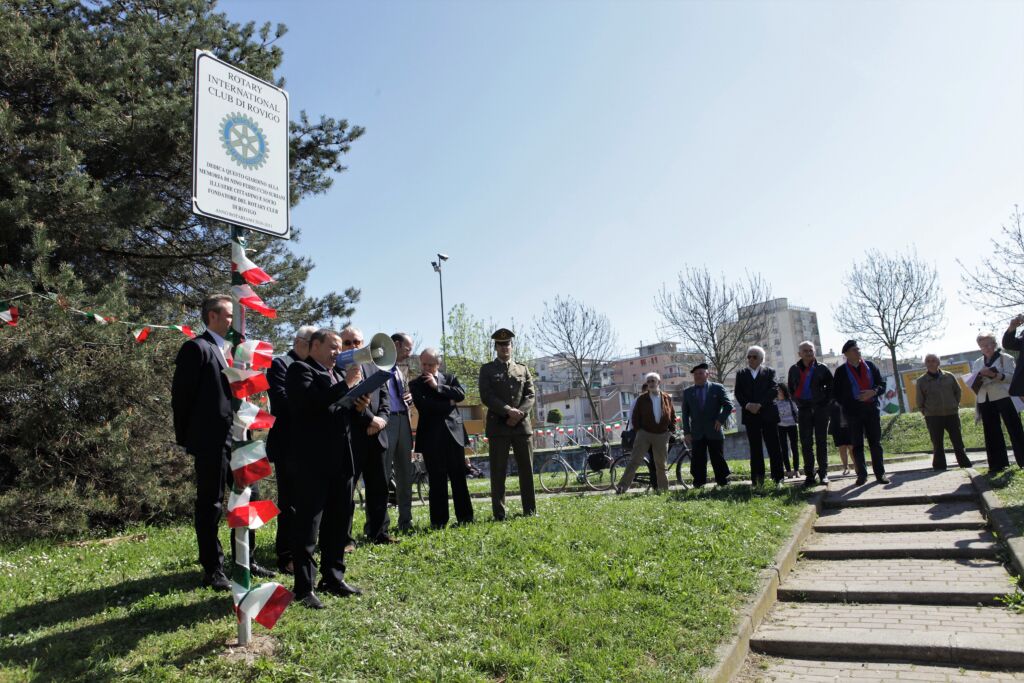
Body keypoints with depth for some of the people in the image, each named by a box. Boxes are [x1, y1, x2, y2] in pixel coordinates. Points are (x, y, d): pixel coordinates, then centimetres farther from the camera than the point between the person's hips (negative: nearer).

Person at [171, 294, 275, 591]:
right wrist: (186, 439, -6)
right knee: (210, 505, 3)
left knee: (248, 497, 12)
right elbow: (181, 395, -9)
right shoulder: (196, 348, -8)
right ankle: (212, 569, 14)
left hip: (238, 438, 8)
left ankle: (245, 560, 24)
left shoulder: (232, 350, 16)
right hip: (211, 440, -8)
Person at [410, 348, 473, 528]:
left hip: (454, 432, 2)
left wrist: (437, 386, -10)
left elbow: (461, 395, -6)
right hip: (431, 437, -1)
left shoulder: (450, 378, 12)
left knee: (459, 477, 5)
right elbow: (423, 405, -11)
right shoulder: (415, 384, 6)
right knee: (437, 480, 1)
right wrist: (448, 403, -6)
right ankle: (439, 520, 9)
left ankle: (465, 517, 13)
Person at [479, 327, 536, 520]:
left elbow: (531, 395, 7)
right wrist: (508, 411, -15)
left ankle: (530, 510, 14)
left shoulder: (523, 369, 15)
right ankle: (499, 514, 4)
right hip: (498, 427, -3)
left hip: (522, 425, 3)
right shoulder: (487, 370, 7)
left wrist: (519, 414, -10)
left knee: (527, 469, 5)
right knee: (498, 471, -1)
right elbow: (486, 397, -5)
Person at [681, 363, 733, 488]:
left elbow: (728, 405, 3)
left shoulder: (717, 388, 5)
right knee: (698, 461, -1)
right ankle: (698, 485, 4)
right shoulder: (687, 392, 11)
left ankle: (723, 483, 12)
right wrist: (686, 432, 2)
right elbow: (685, 414, 9)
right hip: (696, 434, 1)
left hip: (714, 432, -1)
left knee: (718, 459, 3)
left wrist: (721, 419, -10)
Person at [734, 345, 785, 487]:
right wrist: (747, 405, -13)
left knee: (773, 447, -2)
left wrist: (760, 404, -15)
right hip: (750, 415, 1)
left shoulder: (769, 372, 9)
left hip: (768, 414, -1)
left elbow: (774, 389, -4)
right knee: (755, 449, 3)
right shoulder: (741, 374, 14)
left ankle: (777, 479, 3)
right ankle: (757, 481, 6)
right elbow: (738, 392, 5)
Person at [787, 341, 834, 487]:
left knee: (821, 442, 3)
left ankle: (823, 473, 9)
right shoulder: (794, 370, 5)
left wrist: (826, 401, -2)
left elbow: (831, 386, 5)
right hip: (804, 409, 2)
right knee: (806, 443, 2)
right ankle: (809, 475, 6)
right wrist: (798, 401, 6)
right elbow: (791, 388, 17)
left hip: (820, 409, -2)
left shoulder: (821, 369, -2)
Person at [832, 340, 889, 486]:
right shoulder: (841, 371, 1)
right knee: (857, 445, 3)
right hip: (853, 412, -2)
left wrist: (873, 392, -11)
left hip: (872, 409, 2)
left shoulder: (870, 366, 8)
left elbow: (882, 384, 8)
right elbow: (836, 393, 5)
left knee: (875, 442, 5)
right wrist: (847, 405, -3)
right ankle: (861, 475, 9)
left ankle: (880, 473, 12)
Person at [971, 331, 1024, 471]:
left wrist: (995, 375, -25)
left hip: (1004, 398, -4)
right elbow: (972, 383, 10)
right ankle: (997, 464, 12)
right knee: (991, 433, 6)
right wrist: (980, 375, -10)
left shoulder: (1005, 358, 2)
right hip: (985, 401, 5)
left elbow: (1012, 376, -10)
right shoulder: (977, 363, 15)